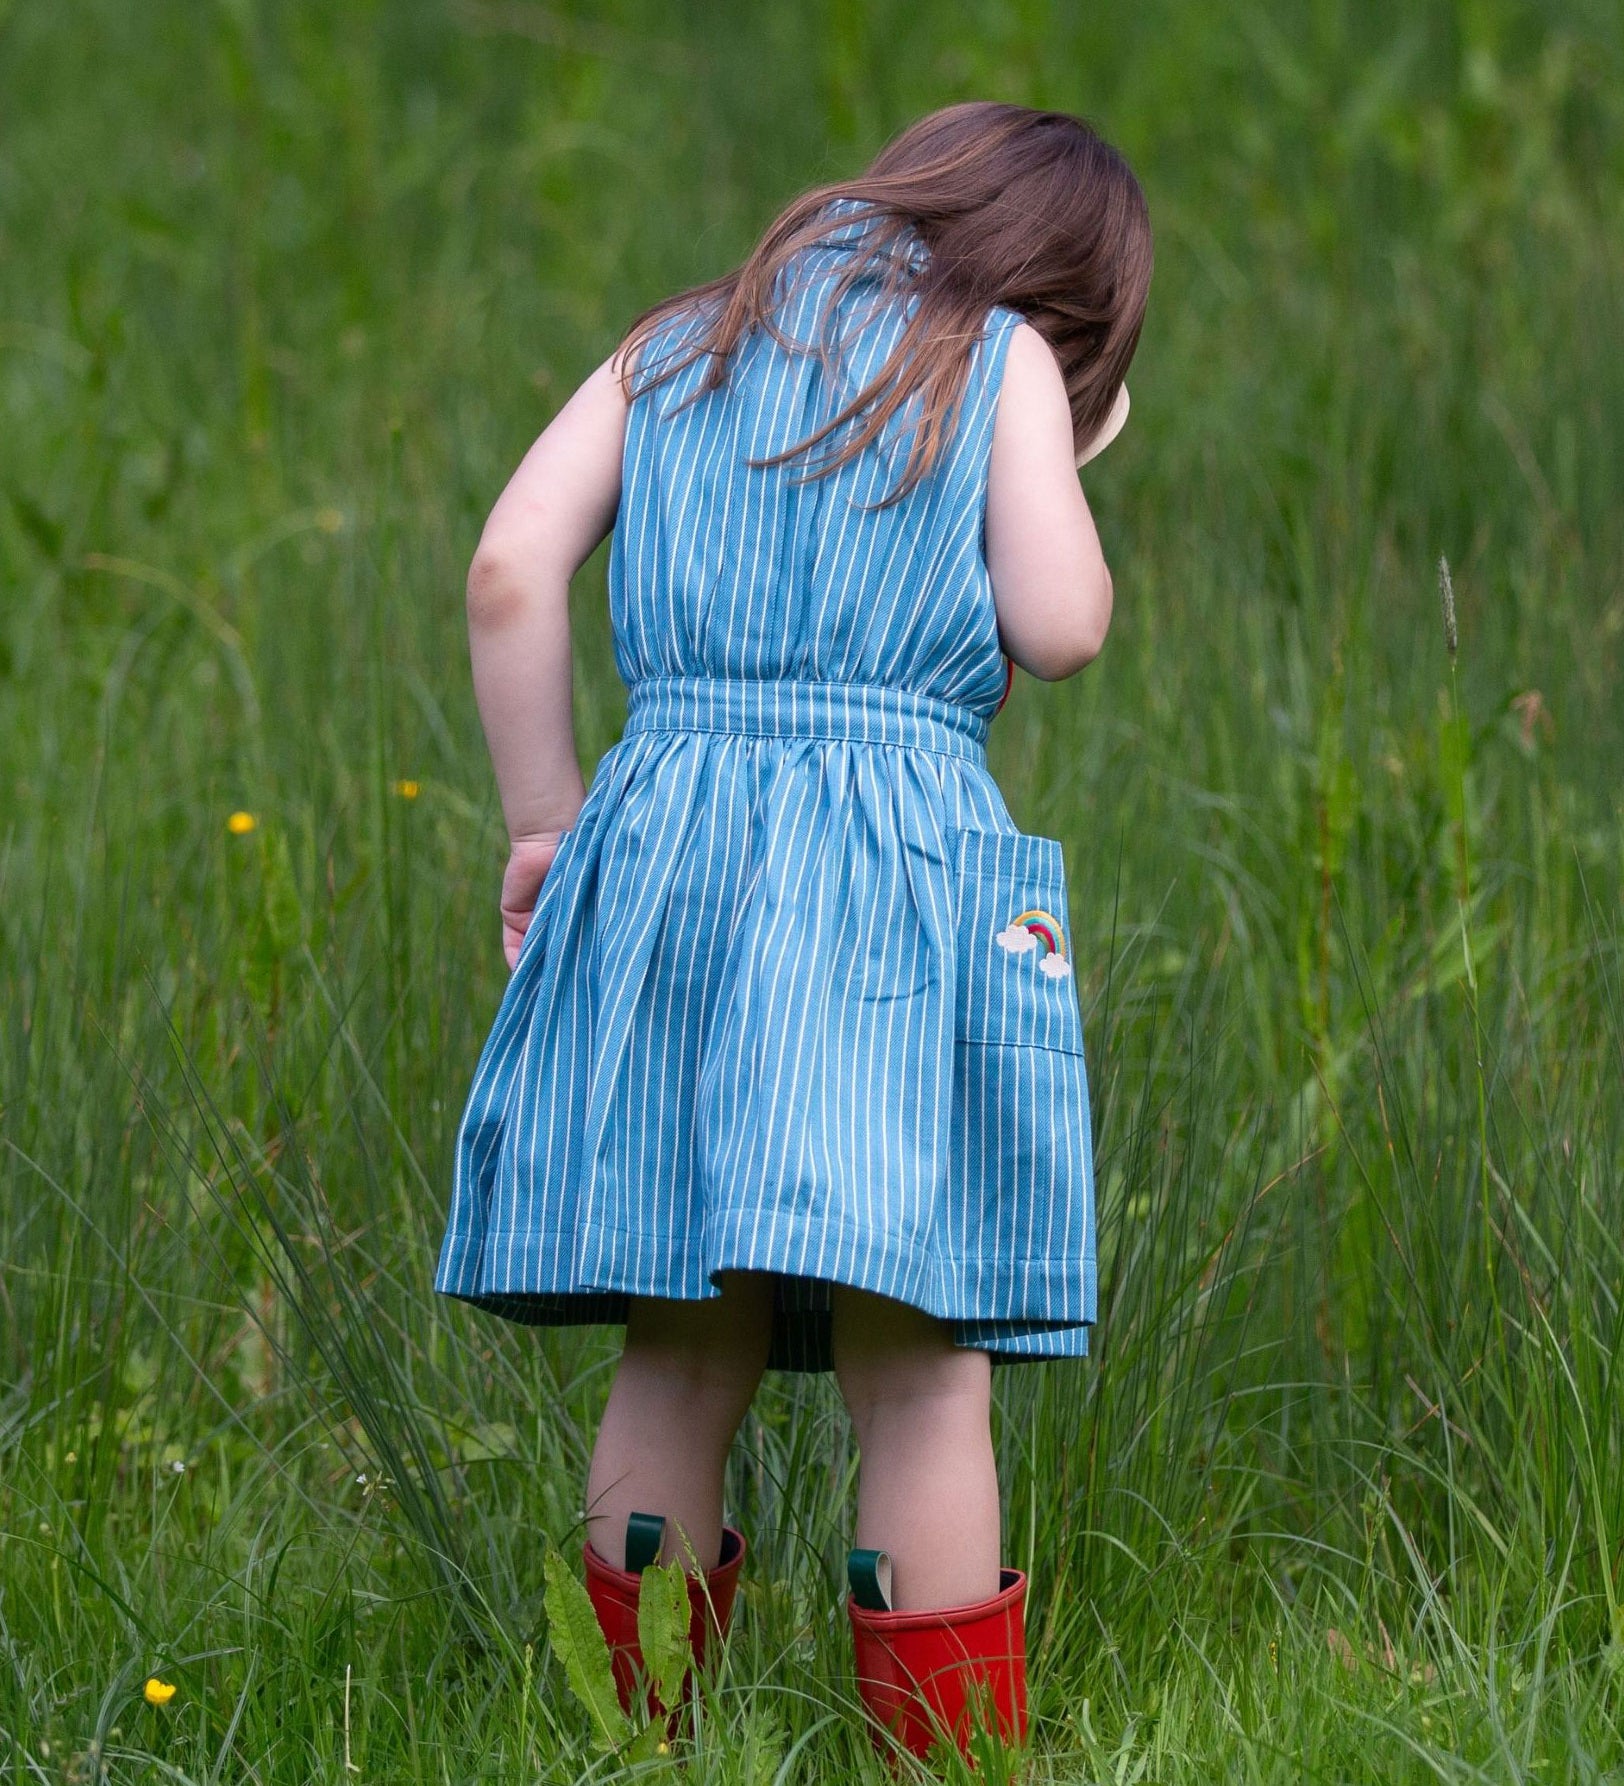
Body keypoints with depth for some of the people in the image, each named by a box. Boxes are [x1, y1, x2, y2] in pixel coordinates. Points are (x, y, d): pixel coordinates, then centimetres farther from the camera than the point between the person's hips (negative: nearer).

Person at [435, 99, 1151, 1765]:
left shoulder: (677, 348, 19)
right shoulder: (1005, 363, 8)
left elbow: (509, 570, 7)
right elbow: (1059, 628, -3)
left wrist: (541, 817, 13)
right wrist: (1062, 468, 15)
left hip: (663, 840, 4)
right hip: (896, 860, -4)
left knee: (679, 1354, 10)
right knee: (918, 1371, -2)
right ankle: (946, 1747, -2)